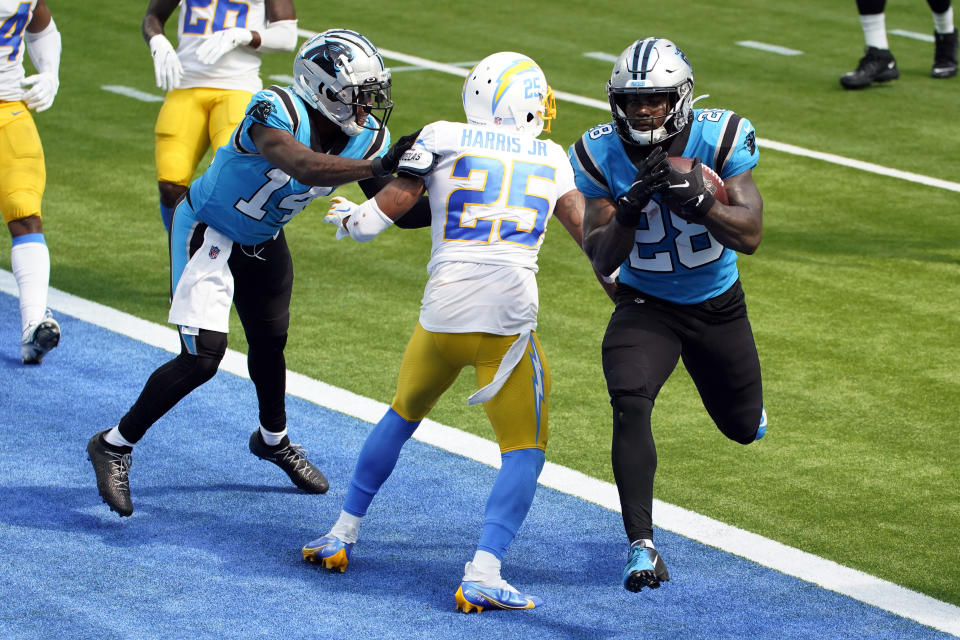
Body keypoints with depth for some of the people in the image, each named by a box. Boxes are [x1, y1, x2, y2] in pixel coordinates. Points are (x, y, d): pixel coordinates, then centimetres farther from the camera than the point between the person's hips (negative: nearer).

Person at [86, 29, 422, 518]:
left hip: (263, 241, 7)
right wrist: (377, 167, -59)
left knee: (269, 343, 22)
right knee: (203, 356, -15)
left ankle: (273, 440, 50)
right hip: (207, 233, -7)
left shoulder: (366, 136, -14)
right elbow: (303, 166, -54)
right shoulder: (276, 112, -35)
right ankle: (115, 445, 2)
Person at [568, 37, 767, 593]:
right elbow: (601, 259, -17)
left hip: (718, 305, 1)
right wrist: (631, 207, -37)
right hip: (646, 305, -1)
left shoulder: (719, 139, -20)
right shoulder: (602, 155, -17)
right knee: (630, 405, -27)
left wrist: (696, 198, -41)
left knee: (743, 428, 17)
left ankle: (743, 402, 57)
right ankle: (642, 545, -24)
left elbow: (750, 236, -23)